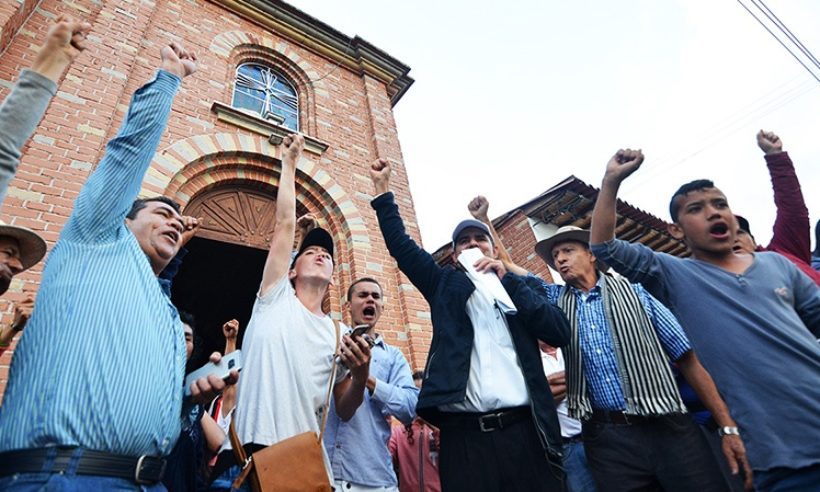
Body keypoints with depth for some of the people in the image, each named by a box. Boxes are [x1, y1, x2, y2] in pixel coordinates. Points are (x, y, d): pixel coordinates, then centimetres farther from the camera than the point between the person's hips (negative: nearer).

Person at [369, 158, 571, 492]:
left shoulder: (518, 287, 14)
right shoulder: (445, 285, 14)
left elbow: (561, 333, 0)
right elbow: (401, 246, 12)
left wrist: (507, 280, -5)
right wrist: (383, 189, 11)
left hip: (523, 429, 1)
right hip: (465, 433, 0)